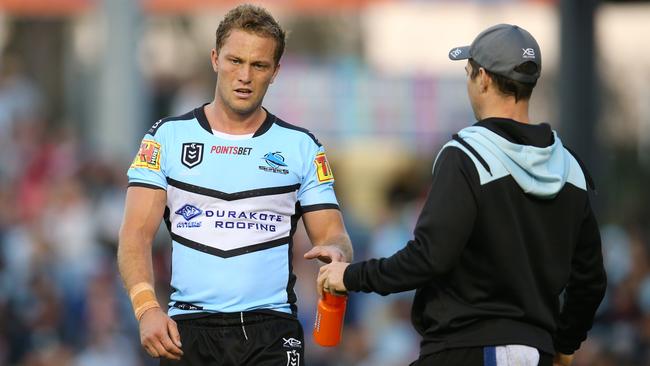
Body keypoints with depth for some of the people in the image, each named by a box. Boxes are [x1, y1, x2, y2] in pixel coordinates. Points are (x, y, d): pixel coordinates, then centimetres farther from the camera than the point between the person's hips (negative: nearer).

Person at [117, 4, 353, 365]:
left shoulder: (301, 146, 10)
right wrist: (147, 308, -18)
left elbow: (333, 235, 9)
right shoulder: (168, 137, 6)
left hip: (271, 329, 0)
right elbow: (136, 235, -1)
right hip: (189, 329, 0)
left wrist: (334, 251, -16)